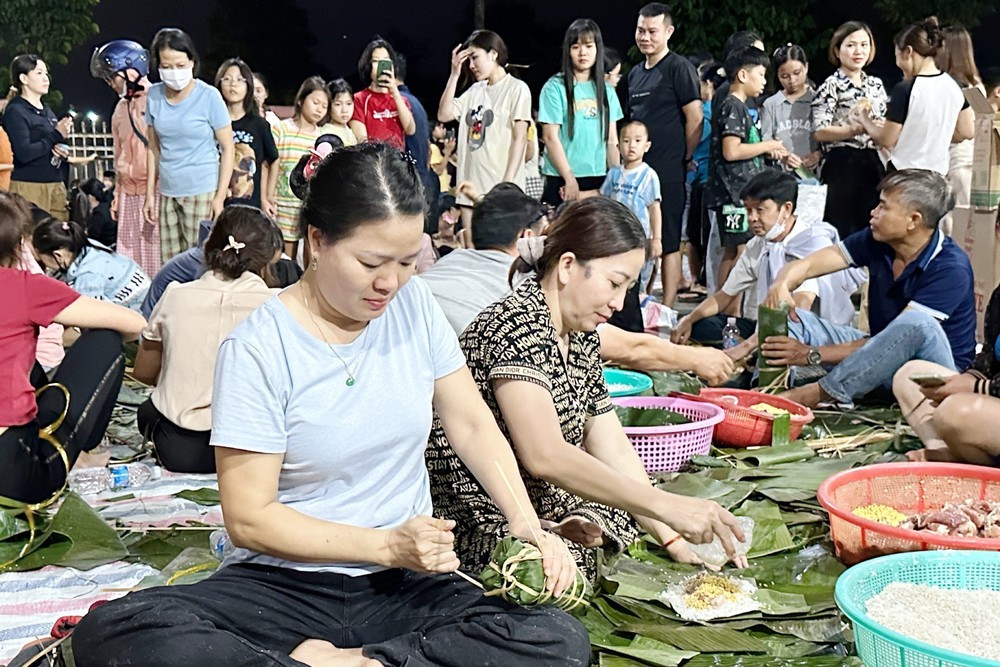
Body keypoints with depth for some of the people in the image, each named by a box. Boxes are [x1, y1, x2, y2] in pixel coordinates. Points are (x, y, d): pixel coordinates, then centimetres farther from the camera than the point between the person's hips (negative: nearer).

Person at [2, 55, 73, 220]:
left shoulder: (47, 111, 18)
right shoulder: (15, 111, -4)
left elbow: (58, 144, 27)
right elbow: (24, 153, -16)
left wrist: (64, 151, 3)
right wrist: (56, 136, -11)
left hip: (56, 185, 7)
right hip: (29, 186, -7)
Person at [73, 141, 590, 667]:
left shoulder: (414, 304, 2)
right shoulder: (258, 349, -11)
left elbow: (472, 425, 6)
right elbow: (249, 518, -11)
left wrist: (526, 524, -11)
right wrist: (387, 545, -19)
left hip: (407, 585, 3)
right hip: (283, 586, -2)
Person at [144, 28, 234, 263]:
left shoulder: (208, 96, -7)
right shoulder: (154, 95, 5)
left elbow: (228, 148, -5)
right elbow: (154, 147, 12)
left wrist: (220, 197, -9)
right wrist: (150, 194, 10)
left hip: (202, 191, -4)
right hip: (167, 193, 4)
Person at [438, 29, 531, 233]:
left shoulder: (517, 89, -2)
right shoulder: (474, 90, 17)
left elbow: (520, 138, -8)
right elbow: (444, 115, 7)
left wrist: (508, 182, -16)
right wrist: (455, 74, 5)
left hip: (499, 185, -6)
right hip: (470, 184, 6)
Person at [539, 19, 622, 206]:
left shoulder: (606, 90, 12)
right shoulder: (555, 87, -2)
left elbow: (611, 140, 13)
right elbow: (550, 137, -6)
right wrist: (569, 179, -10)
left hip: (600, 180, 4)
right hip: (563, 181, -4)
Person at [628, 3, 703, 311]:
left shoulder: (679, 68, -6)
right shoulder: (635, 73, 17)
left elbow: (695, 118, -9)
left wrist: (685, 160, -4)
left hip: (667, 171, -8)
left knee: (668, 242, -3)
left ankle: (667, 308, 3)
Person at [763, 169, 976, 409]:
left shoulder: (951, 269, -22)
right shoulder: (878, 241, -3)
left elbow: (905, 334, -27)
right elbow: (806, 264, -2)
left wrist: (814, 354, -28)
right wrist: (781, 286, -28)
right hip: (881, 354, 7)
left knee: (917, 323, -39)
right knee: (788, 318, -5)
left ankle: (815, 394, -33)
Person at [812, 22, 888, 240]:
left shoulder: (876, 85, 15)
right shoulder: (831, 86, -4)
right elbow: (820, 132, -14)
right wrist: (855, 130, -22)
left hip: (872, 165, 6)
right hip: (842, 166, -6)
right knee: (842, 232, -5)